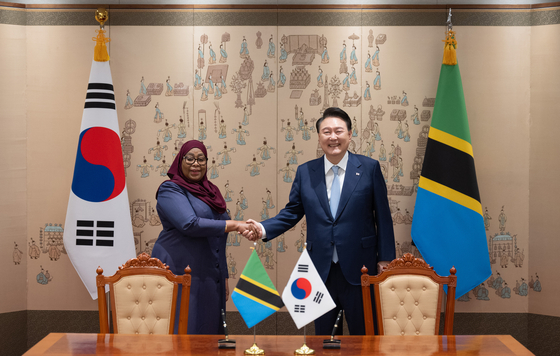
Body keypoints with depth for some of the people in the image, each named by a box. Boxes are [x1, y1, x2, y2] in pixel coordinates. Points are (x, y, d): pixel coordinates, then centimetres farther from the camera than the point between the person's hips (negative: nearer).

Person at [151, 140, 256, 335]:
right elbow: (190, 225, -21)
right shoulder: (170, 190, -5)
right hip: (181, 274, -6)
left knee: (209, 331, 6)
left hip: (210, 278, 7)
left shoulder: (210, 191, 16)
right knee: (183, 330, -6)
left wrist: (224, 276, 20)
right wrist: (234, 225, -21)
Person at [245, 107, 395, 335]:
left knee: (362, 331, 8)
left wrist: (385, 259, -2)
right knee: (321, 330, 12)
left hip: (358, 267, -2)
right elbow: (292, 212, 9)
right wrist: (263, 229, -8)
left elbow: (383, 216, 0)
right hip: (320, 269, 2)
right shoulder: (305, 172, 6)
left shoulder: (369, 168, 0)